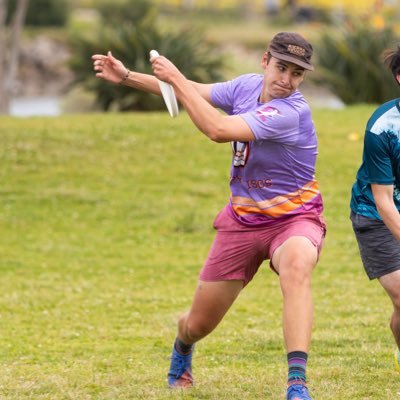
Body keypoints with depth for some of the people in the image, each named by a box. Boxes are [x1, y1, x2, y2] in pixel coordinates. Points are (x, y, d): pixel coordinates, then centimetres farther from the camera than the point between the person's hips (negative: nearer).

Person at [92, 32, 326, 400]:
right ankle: (182, 349, 50)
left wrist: (176, 78, -28)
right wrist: (127, 77, 7)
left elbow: (218, 130, -33)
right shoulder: (247, 86, -4)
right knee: (198, 324, 10)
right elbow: (193, 92, 13)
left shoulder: (291, 113, -25)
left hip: (293, 218, -6)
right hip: (243, 219, 6)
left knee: (297, 268, -42)